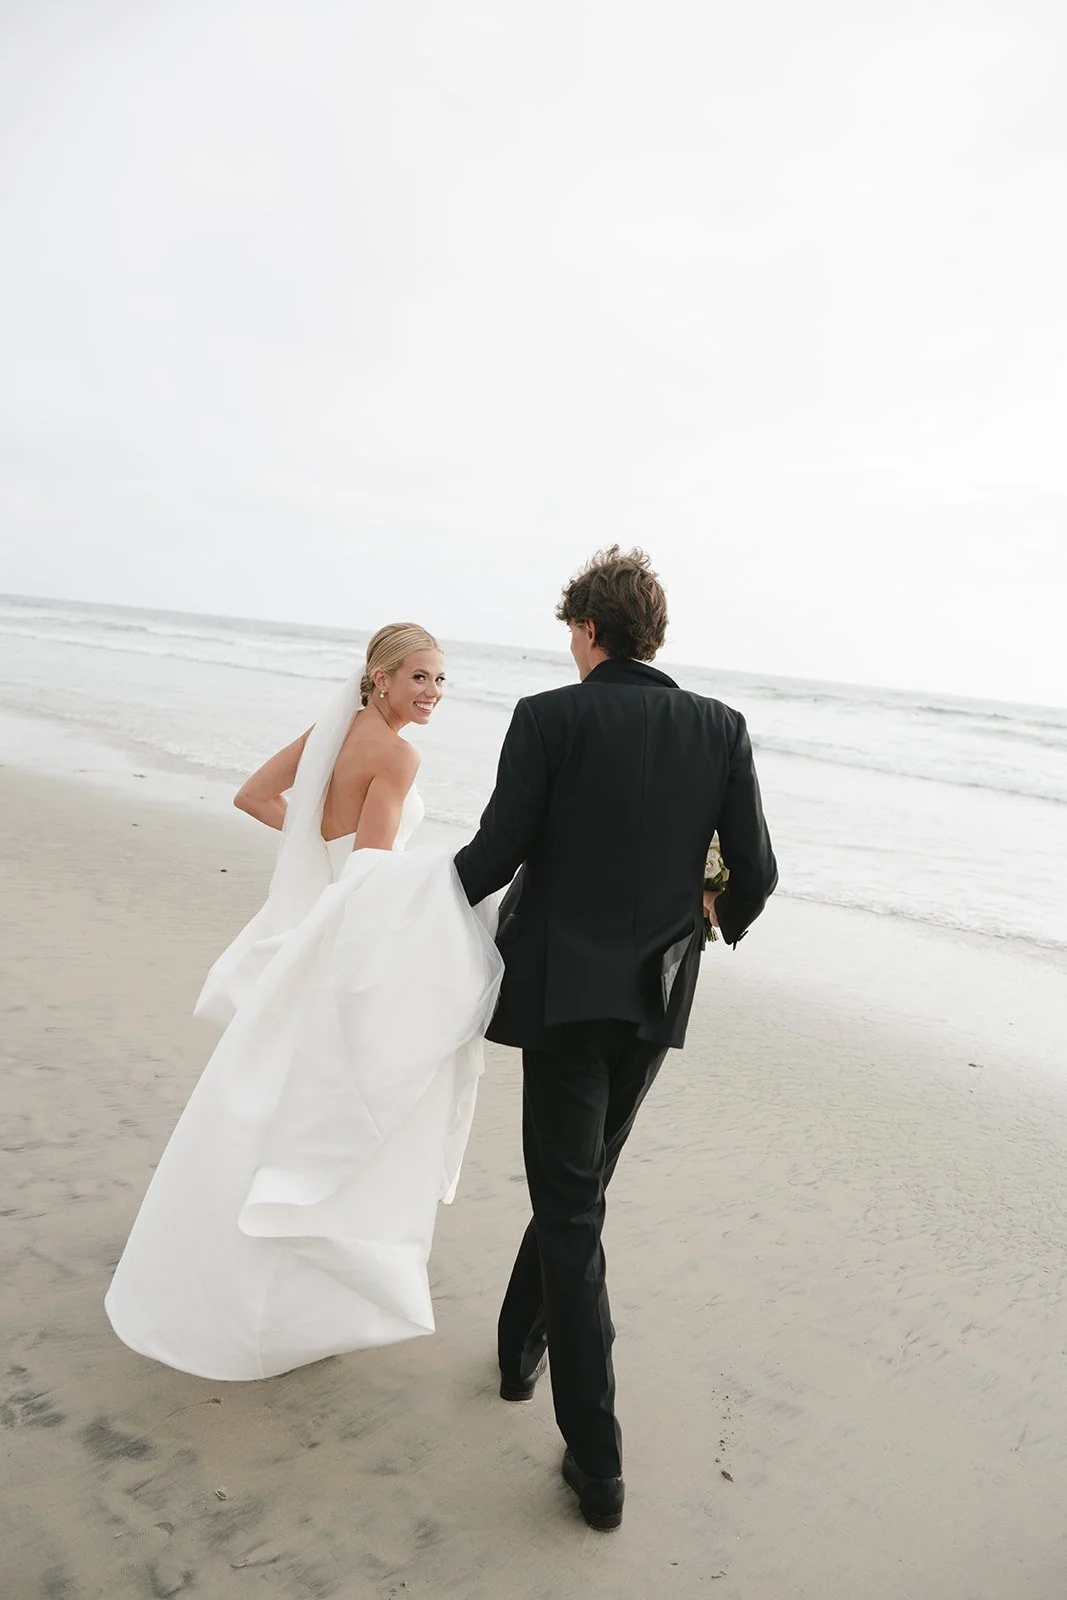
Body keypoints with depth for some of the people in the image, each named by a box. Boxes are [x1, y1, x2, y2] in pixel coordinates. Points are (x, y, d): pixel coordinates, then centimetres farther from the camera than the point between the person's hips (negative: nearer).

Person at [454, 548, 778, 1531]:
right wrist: (725, 920, 24)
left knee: (572, 1211, 4)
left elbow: (496, 854, -11)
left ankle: (597, 1461, 9)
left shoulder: (549, 719, -11)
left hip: (562, 989, -4)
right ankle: (520, 1347, 42)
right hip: (658, 994, 4)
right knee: (581, 1184, 23)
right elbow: (756, 873, 1)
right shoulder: (721, 729, 0)